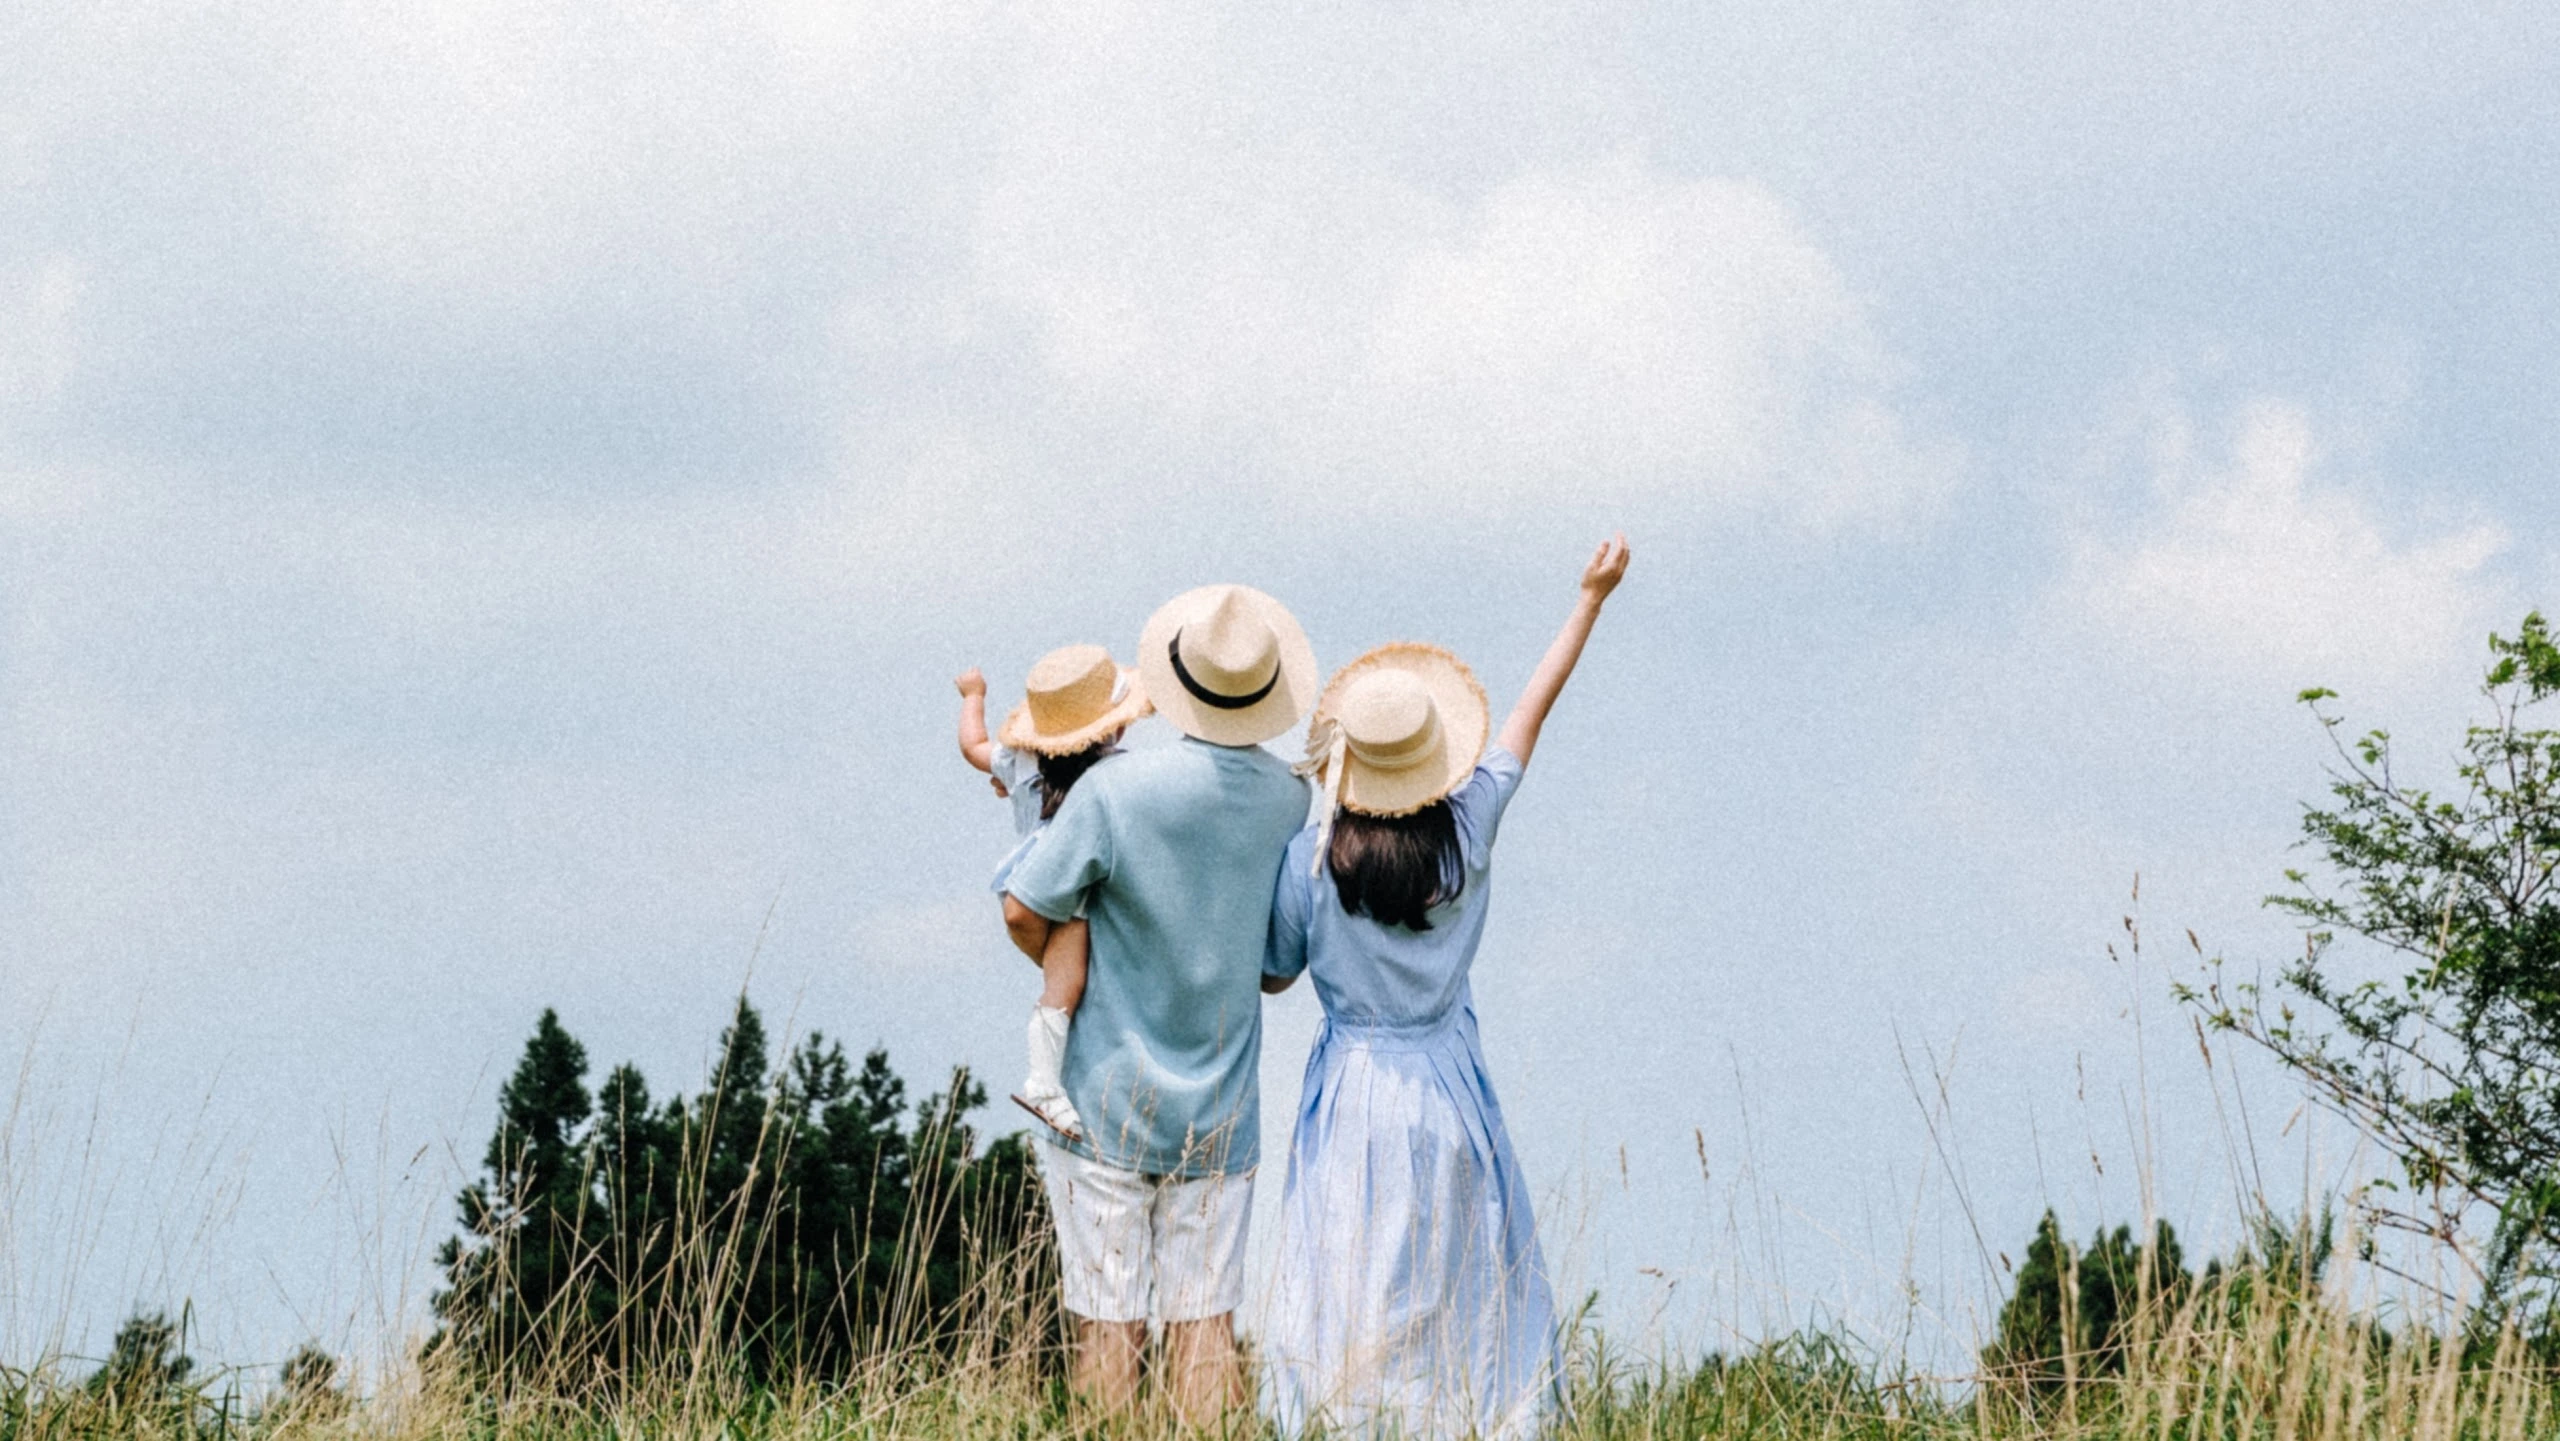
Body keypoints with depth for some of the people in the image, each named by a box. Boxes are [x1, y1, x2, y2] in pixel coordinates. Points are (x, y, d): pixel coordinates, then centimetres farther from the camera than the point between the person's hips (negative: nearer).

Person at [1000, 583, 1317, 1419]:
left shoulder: (1116, 792, -17)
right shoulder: (1288, 803, -4)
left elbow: (1024, 912, -14)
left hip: (1107, 1101, -3)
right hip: (1219, 1112, 3)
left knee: (1109, 1323, 1)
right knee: (1204, 1319, 7)